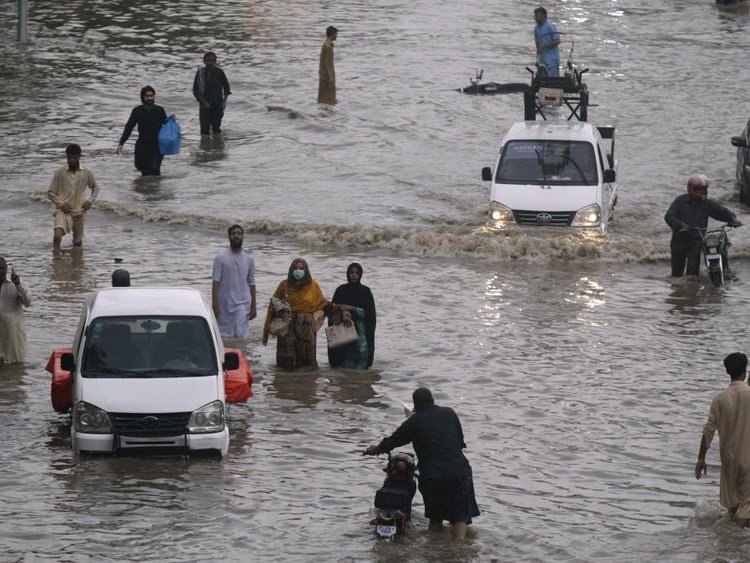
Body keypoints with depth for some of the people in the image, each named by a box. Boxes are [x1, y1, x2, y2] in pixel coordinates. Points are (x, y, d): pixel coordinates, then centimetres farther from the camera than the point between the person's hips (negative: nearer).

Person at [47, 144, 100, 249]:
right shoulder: (59, 173, -3)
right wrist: (61, 204, -13)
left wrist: (90, 201, 2)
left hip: (78, 212, 3)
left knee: (78, 243, 11)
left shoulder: (87, 173, 2)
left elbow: (95, 187, 19)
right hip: (62, 210, -3)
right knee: (57, 236, -26)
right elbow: (50, 193, 3)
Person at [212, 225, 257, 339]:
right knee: (224, 336, 2)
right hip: (224, 303, -1)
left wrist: (253, 307, 9)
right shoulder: (221, 257, -1)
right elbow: (216, 282, -5)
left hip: (242, 303, 1)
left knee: (241, 334, -13)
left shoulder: (249, 258, 8)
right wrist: (214, 305, -12)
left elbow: (251, 284, 11)